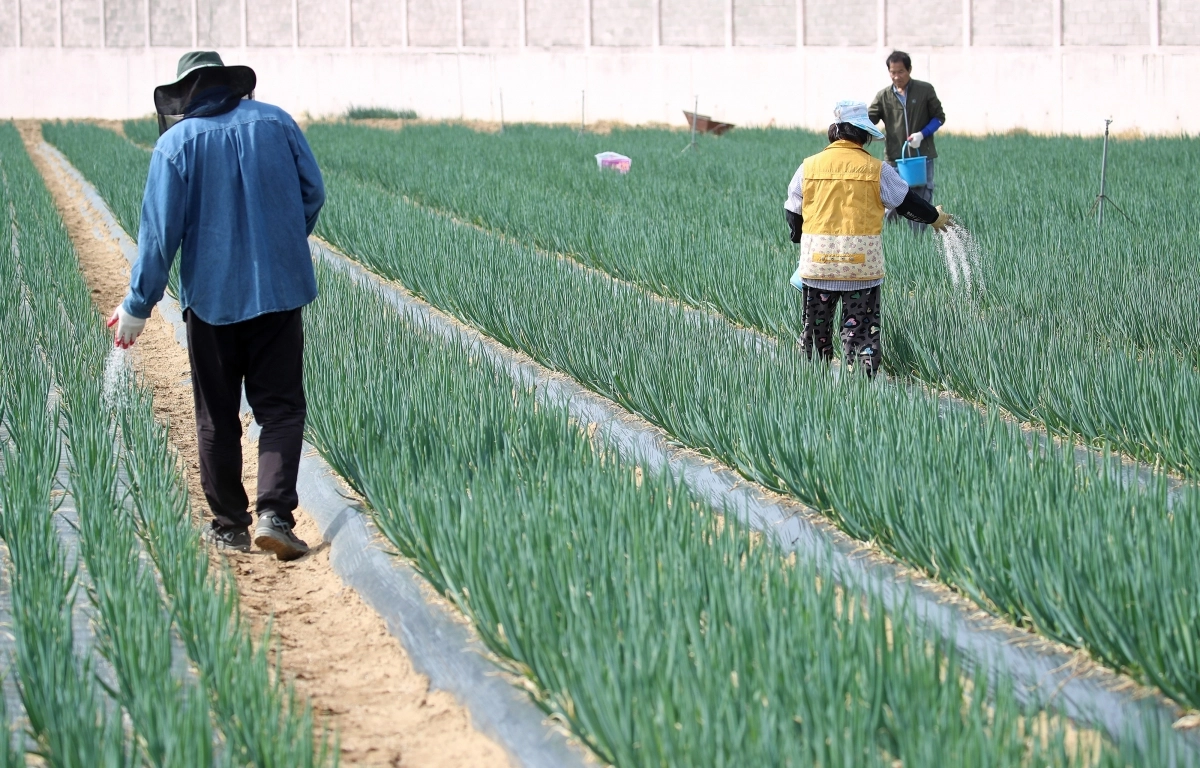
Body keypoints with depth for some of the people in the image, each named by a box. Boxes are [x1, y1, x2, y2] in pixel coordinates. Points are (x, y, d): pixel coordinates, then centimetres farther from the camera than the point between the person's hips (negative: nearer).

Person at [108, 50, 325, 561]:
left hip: (211, 294, -1)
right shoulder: (276, 123, 1)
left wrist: (138, 306, -3)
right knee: (281, 408, 3)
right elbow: (313, 194, 6)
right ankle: (275, 514, -13)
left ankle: (229, 526, 16)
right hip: (280, 289, 1)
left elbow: (160, 229, -9)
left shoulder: (176, 142, -6)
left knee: (217, 417, 10)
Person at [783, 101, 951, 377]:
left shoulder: (808, 167, 2)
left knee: (816, 323, 13)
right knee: (861, 324, 4)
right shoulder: (877, 170, -2)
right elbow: (907, 202, 7)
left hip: (817, 261, 1)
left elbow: (792, 213, 9)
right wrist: (935, 218, 24)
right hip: (863, 262, -1)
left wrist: (801, 240, 27)